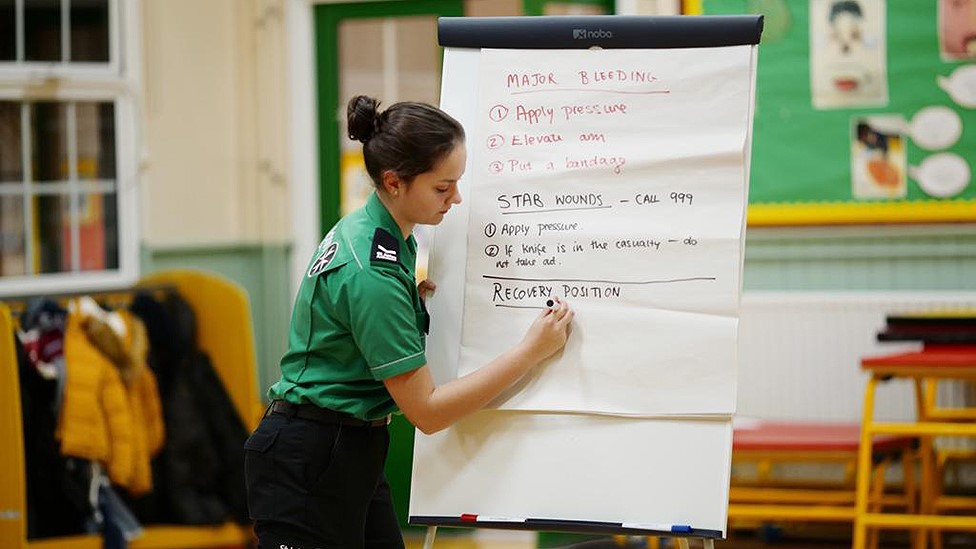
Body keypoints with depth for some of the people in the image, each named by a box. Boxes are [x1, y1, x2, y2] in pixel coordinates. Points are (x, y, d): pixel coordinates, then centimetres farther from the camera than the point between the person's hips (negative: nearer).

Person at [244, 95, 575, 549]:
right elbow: (426, 411, -20)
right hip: (309, 471, -9)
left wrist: (413, 297, 4)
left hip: (351, 460, 9)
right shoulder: (371, 273, -23)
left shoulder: (364, 227, 5)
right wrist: (531, 351, -17)